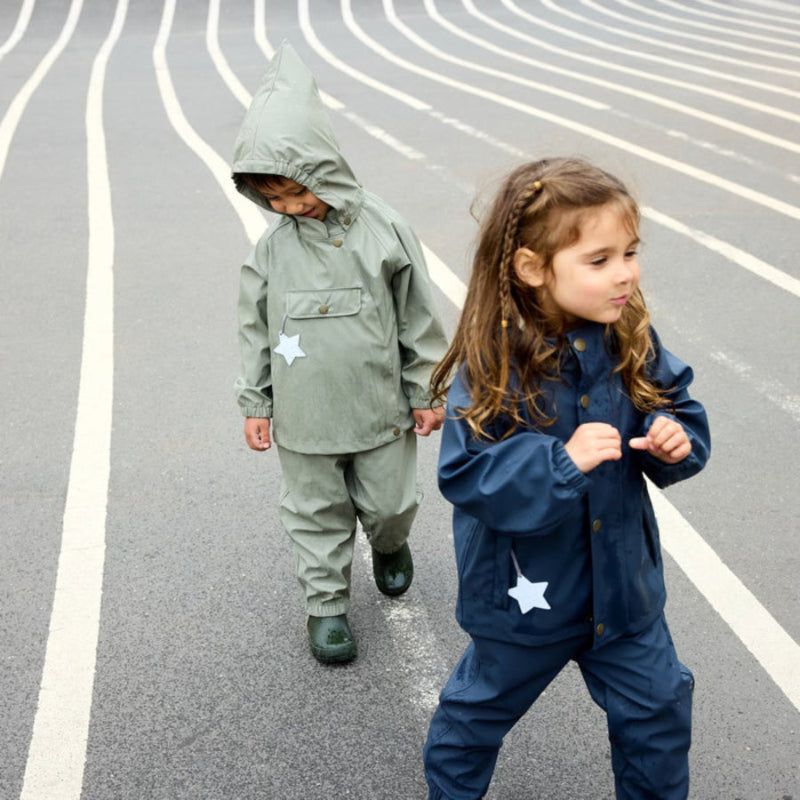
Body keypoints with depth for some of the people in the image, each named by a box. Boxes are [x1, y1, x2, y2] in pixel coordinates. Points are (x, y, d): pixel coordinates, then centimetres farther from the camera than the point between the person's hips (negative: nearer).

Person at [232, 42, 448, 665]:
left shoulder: (383, 230, -11)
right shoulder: (274, 246, -5)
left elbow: (418, 317, -2)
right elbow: (256, 328, 4)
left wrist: (425, 392, 2)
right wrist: (255, 404, 4)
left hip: (380, 408, -1)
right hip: (304, 416, 1)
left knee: (390, 502, 14)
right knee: (316, 512, 12)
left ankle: (390, 544, 48)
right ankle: (327, 602, 30)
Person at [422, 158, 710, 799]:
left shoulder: (631, 341, -10)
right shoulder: (491, 365, -25)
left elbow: (676, 405, 2)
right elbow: (466, 475, -26)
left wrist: (676, 438, -20)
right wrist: (562, 460, -36)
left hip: (623, 582, 4)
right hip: (525, 591, -3)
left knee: (658, 710, 18)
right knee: (484, 705, 22)